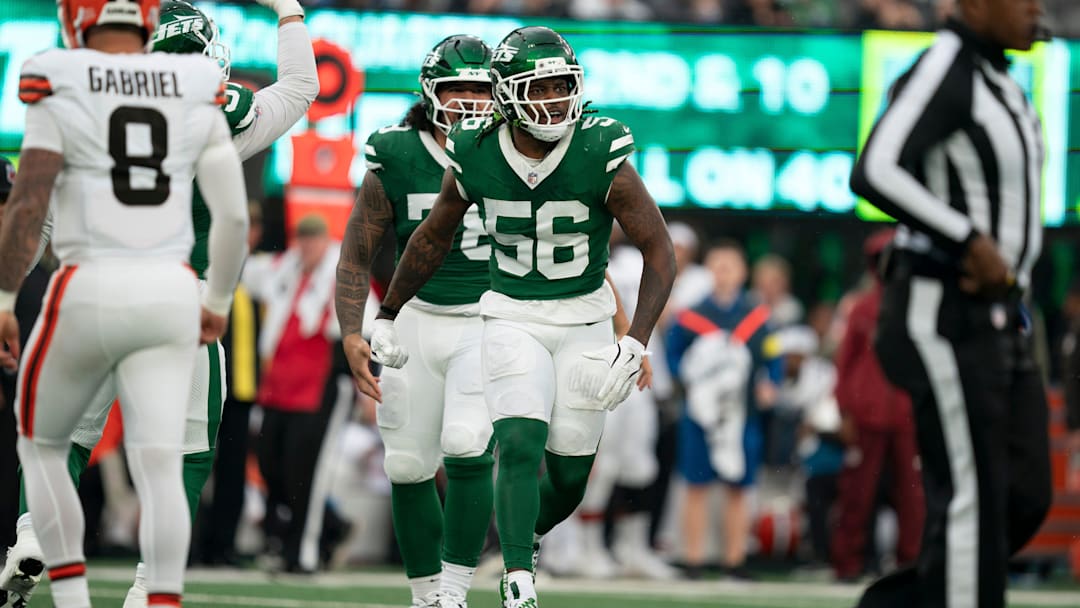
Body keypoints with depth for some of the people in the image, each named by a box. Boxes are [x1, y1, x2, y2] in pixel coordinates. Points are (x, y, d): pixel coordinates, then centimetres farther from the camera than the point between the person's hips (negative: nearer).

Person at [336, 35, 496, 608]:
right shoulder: (396, 162, -3)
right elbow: (356, 258, 4)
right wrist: (352, 334, -8)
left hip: (489, 324, -2)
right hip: (417, 320, 2)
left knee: (467, 448, -21)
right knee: (409, 466, 4)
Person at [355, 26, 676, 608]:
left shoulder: (601, 157, -18)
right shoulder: (476, 158, -11)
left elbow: (659, 251, -14)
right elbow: (433, 238, 8)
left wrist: (634, 344, -24)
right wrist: (386, 316, 16)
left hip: (583, 320, 0)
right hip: (512, 320, 0)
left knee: (569, 476, 6)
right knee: (520, 447, -20)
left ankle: (524, 535, 39)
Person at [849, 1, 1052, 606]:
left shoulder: (999, 84, 15)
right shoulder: (942, 73, -16)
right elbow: (875, 175, -28)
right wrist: (972, 243, -26)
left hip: (997, 319, 10)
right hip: (943, 317, -10)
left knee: (1022, 499, 7)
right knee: (972, 499, -7)